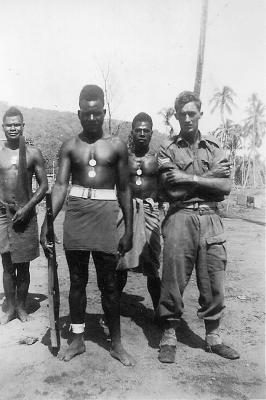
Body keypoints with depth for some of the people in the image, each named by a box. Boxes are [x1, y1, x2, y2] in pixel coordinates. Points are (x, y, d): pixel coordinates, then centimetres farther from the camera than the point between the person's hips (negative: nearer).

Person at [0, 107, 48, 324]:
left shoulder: (33, 153, -1)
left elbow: (44, 185, 0)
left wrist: (27, 207, -11)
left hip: (26, 213, -1)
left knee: (23, 265, 8)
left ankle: (21, 306, 24)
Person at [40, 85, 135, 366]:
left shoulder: (116, 146, 5)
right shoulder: (70, 147, 7)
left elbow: (124, 189, 7)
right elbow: (60, 185, 1)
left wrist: (128, 229, 4)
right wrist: (47, 222, -10)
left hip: (105, 214, -1)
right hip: (75, 212, 2)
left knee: (108, 283, 4)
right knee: (77, 281, 10)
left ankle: (116, 344, 20)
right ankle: (77, 340, 26)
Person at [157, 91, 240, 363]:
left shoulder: (214, 148, 13)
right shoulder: (167, 151, 6)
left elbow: (225, 186, -1)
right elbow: (173, 189, -8)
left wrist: (190, 179, -9)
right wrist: (208, 177, -6)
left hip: (210, 218, 3)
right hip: (180, 217, -2)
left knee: (214, 281, 9)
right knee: (173, 280, 1)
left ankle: (213, 337, 27)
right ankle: (169, 337, 19)